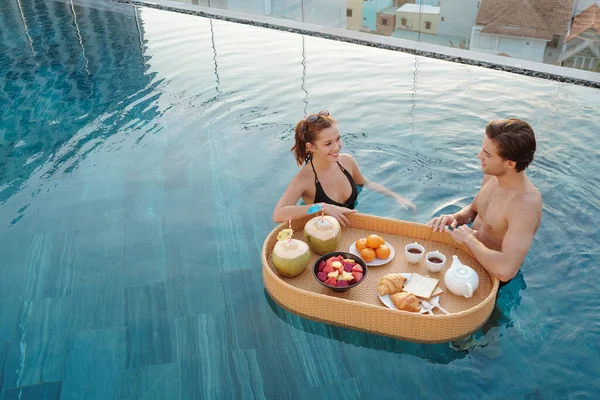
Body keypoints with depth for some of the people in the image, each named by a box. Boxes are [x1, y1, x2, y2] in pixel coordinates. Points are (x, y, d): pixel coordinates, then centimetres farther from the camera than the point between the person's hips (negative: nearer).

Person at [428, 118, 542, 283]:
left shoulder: (526, 205, -34)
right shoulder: (492, 175, -8)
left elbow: (505, 270, -44)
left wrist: (469, 239, -28)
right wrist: (455, 218, -10)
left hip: (490, 274, -7)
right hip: (470, 251, 7)